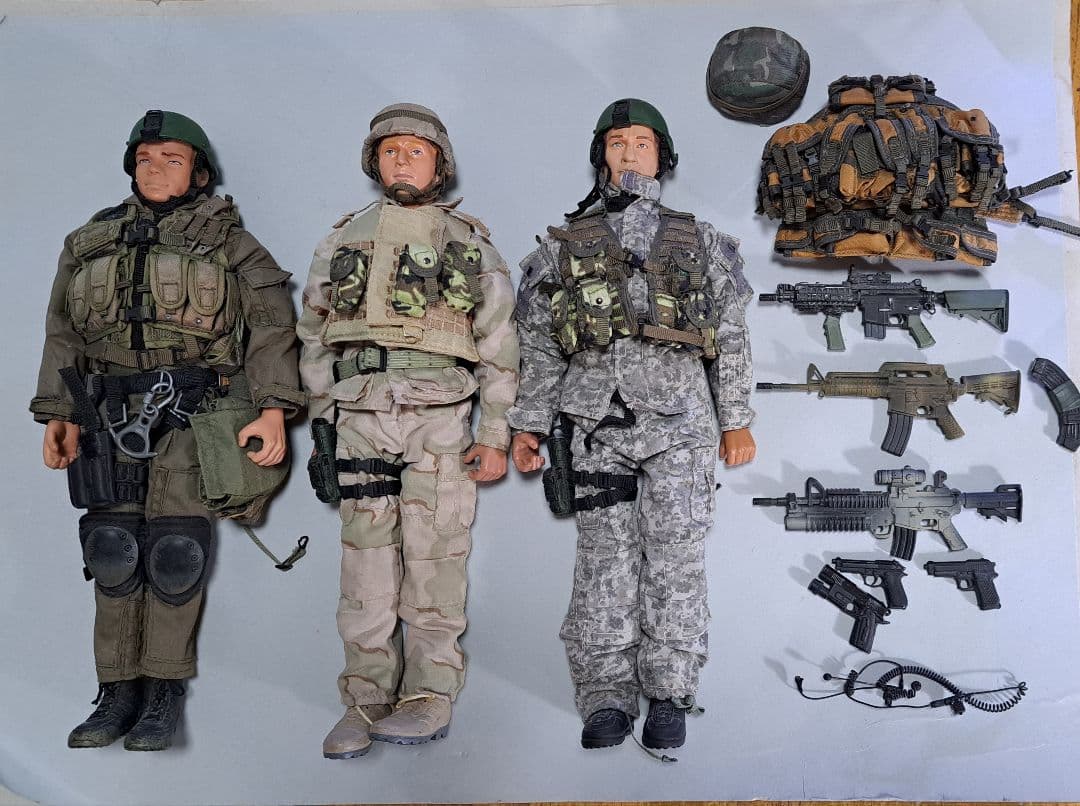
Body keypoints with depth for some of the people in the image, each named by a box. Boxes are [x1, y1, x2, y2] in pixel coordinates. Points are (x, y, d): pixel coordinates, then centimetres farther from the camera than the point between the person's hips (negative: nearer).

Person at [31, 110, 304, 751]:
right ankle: (118, 690, 14)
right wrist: (57, 414, 6)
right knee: (111, 548, 3)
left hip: (191, 411, -3)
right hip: (108, 414, 4)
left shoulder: (227, 241, 6)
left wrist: (273, 410, -15)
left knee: (175, 548, -4)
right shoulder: (90, 242, 17)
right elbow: (63, 333, 16)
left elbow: (272, 326, -3)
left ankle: (164, 692, 8)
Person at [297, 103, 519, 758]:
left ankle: (431, 698, 11)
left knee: (433, 562, 0)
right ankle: (367, 701, 11)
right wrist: (323, 421, 9)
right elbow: (315, 339, 17)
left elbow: (499, 348, 6)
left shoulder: (471, 244, 9)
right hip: (359, 418, 2)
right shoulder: (343, 241, 15)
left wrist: (496, 435, 0)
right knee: (367, 565, 2)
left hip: (440, 418, -2)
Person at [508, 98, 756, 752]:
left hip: (679, 418, 0)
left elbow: (732, 339, 12)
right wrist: (530, 424, 5)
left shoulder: (700, 242, 15)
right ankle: (607, 698, 10)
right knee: (605, 561, 1)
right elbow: (541, 344, 12)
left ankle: (668, 696, 8)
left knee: (675, 560, -1)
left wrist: (737, 421, 4)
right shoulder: (566, 244, 15)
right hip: (598, 421, 1)